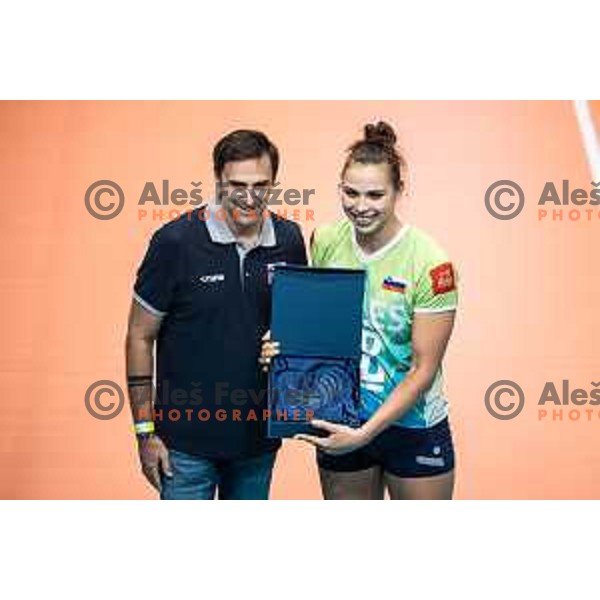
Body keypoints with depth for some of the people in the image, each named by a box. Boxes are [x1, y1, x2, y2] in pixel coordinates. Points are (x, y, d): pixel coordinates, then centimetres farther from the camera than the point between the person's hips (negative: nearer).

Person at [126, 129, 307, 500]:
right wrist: (145, 431, -6)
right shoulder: (175, 240, -14)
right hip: (187, 438, -4)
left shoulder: (290, 240, -3)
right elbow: (140, 337, -7)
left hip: (259, 434, 4)